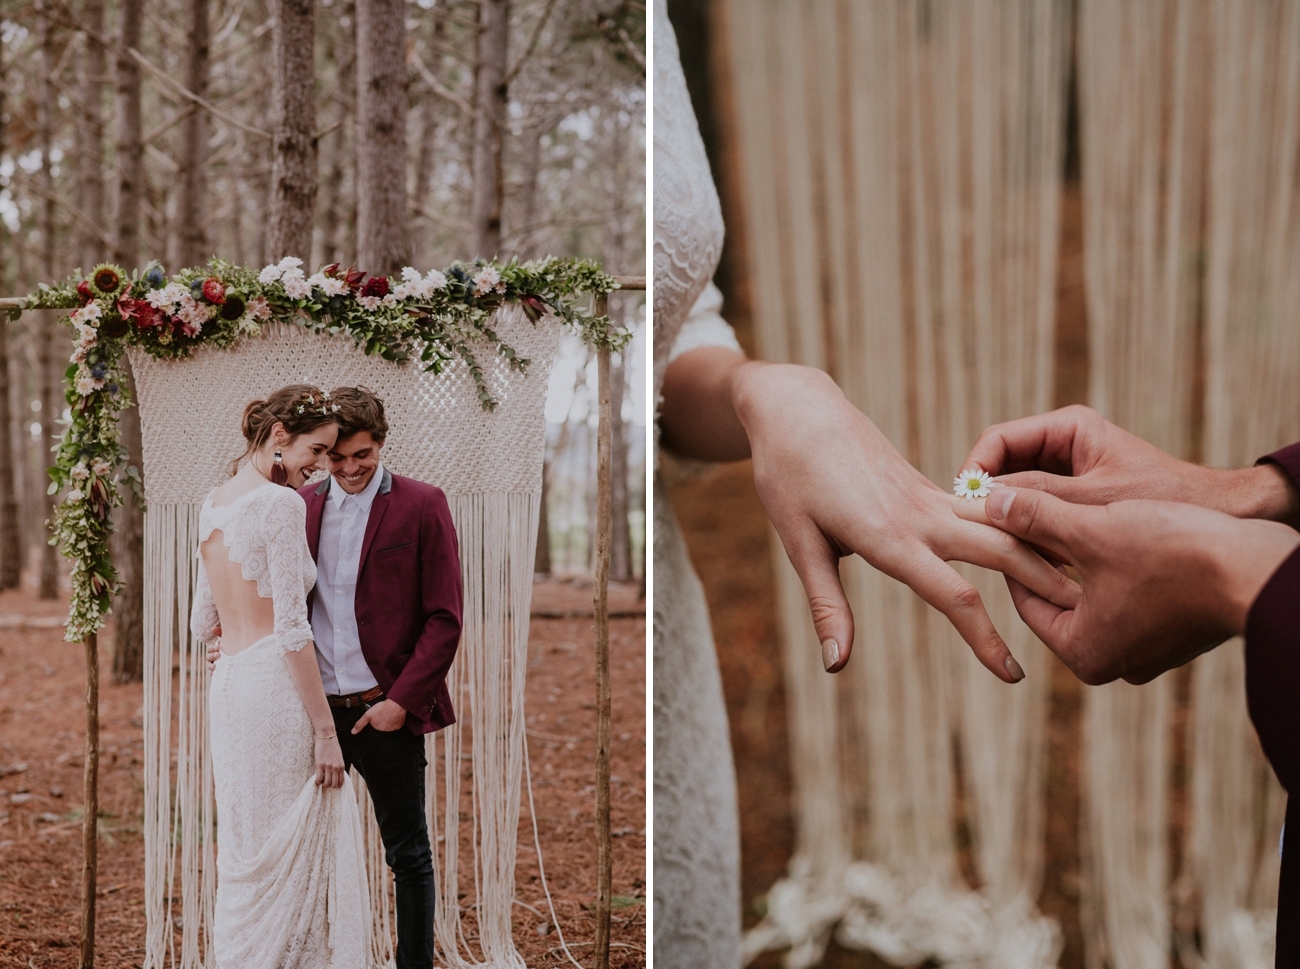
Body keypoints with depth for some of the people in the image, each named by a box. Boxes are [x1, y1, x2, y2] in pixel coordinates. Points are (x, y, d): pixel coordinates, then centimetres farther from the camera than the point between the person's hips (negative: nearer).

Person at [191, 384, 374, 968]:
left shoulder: (215, 503, 13)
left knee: (244, 855, 14)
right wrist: (325, 729, -14)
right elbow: (291, 630, -16)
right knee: (293, 856, -1)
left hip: (226, 684, 8)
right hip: (275, 690, -8)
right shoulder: (281, 504, -12)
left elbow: (204, 623, 18)